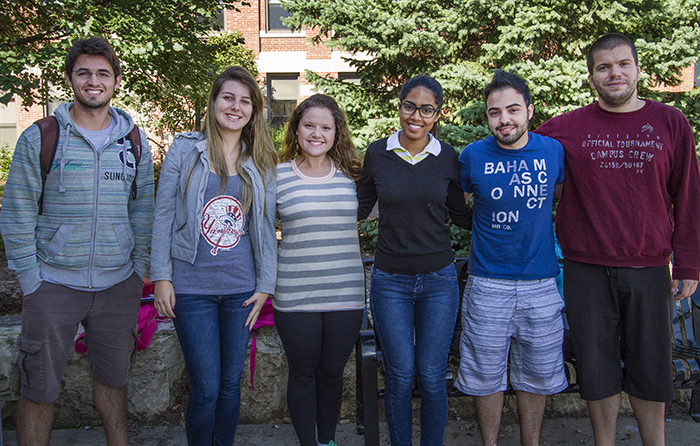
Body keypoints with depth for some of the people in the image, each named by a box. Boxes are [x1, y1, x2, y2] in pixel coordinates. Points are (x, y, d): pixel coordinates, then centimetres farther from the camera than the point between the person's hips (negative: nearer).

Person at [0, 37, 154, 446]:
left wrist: (140, 270, 6)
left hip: (119, 285, 3)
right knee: (40, 388, 6)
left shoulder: (135, 141, 7)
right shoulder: (40, 138, -3)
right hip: (54, 285, -2)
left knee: (113, 378, 16)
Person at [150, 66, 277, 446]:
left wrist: (265, 284, 5)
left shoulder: (261, 163, 7)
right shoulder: (185, 150, 0)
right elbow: (163, 215, 1)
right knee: (205, 389, -2)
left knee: (231, 384, 11)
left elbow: (266, 227, 9)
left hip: (241, 288, 3)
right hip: (191, 287, -2)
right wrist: (161, 277, -4)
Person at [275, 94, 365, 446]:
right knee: (303, 373, 10)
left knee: (332, 371, 14)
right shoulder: (278, 175, -1)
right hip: (295, 295, -1)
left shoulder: (351, 174, 3)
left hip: (345, 293, 2)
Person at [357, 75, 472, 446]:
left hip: (439, 279, 0)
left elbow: (460, 215, 9)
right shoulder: (377, 153, -1)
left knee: (431, 377, 7)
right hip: (390, 281, 0)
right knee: (400, 376, 5)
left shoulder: (448, 157, -1)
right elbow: (360, 208, 10)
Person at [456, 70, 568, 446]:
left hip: (541, 283, 2)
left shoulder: (554, 151, -1)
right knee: (486, 376, 8)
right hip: (488, 284, -1)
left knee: (537, 374, 13)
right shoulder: (473, 156, -4)